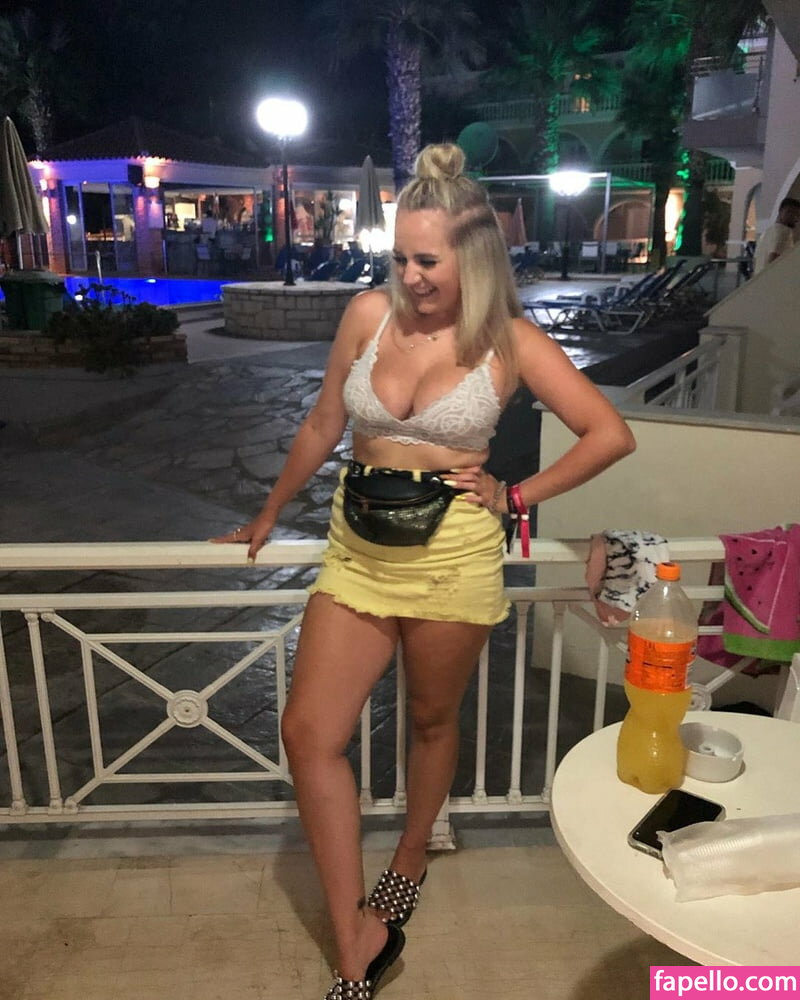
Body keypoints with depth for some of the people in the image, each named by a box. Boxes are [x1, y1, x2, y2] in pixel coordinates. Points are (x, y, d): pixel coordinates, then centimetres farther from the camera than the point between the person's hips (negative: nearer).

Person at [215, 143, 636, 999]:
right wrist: (269, 515, 20)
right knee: (309, 732, -4)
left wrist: (517, 496, -5)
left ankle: (410, 860, 45)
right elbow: (322, 428, 11)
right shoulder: (370, 314, 0)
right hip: (357, 550, 3)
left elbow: (611, 434, -4)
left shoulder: (510, 343, -6)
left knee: (431, 720, 15)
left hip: (452, 557, -2)